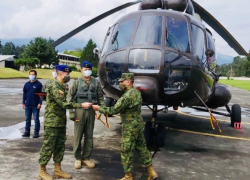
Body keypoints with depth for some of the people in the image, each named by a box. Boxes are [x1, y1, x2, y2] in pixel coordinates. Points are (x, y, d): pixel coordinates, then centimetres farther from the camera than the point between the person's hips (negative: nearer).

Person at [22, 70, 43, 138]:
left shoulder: (39, 84, -4)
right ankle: (27, 132, 20)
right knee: (27, 119, 11)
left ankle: (36, 132, 8)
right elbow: (24, 94, 12)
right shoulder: (26, 84, 9)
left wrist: (40, 103, -12)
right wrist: (23, 103, 9)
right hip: (27, 105, 4)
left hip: (35, 105, -4)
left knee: (36, 119, 2)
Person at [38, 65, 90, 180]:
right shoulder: (54, 87, -17)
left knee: (60, 146, 13)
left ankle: (57, 170, 22)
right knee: (48, 147, 0)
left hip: (61, 122, 9)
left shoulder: (61, 86, 13)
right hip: (52, 123, -9)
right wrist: (81, 105, -25)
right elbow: (64, 104, -25)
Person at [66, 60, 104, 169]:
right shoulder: (77, 82, 0)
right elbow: (70, 97, -2)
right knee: (78, 136, 4)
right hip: (79, 111, -2)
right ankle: (78, 158, 17)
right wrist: (71, 112, -9)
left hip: (91, 111, 3)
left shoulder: (96, 82, 7)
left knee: (89, 136, 9)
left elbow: (100, 97, 9)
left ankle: (86, 158, 20)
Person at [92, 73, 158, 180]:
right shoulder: (137, 92, 6)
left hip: (130, 128, -9)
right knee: (142, 148, 16)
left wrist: (99, 108, -8)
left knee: (126, 152, 4)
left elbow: (114, 110, -20)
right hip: (139, 124, 9)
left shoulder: (127, 96, -22)